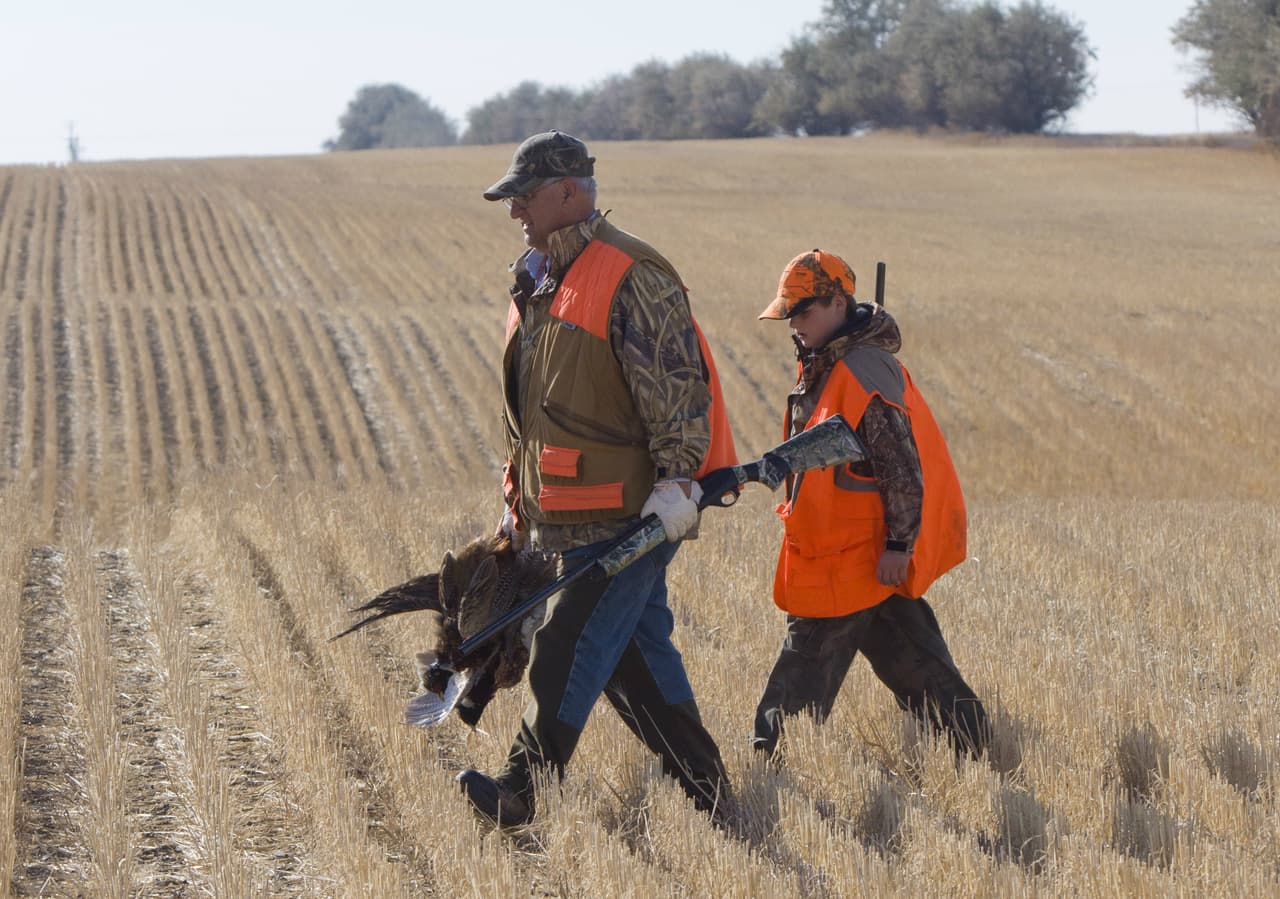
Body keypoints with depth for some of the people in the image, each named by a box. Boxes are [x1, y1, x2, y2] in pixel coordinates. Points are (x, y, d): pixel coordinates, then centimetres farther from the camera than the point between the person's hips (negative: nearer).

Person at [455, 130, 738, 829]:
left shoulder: (631, 277, -13)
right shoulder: (537, 284, 17)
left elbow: (678, 385, -19)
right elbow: (526, 409, 25)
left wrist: (677, 478, -26)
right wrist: (518, 501, 26)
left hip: (628, 514, -10)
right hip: (573, 516, 10)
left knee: (569, 647, -9)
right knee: (635, 649, 12)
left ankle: (521, 791, -6)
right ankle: (705, 790, 18)